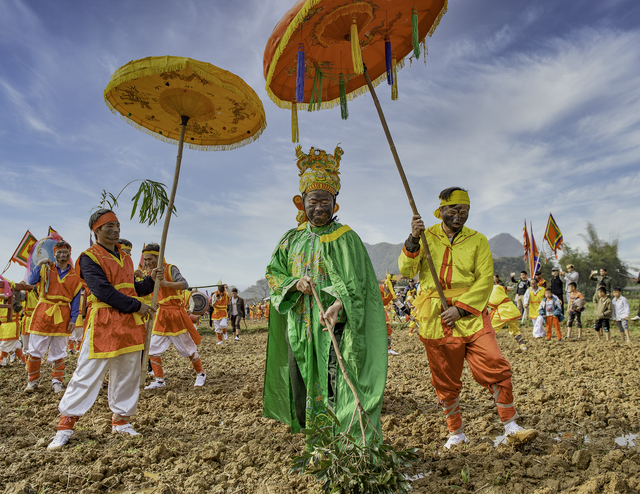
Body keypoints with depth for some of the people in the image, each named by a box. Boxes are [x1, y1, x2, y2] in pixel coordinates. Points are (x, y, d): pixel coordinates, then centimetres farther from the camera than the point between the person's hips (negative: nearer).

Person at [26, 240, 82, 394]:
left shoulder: (74, 275, 5)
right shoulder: (46, 268, 5)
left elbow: (75, 299, 5)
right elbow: (31, 281, -9)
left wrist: (73, 319, -1)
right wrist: (39, 265, -15)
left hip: (62, 315, 0)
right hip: (43, 312, 0)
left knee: (58, 351, 6)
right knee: (35, 349, 2)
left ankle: (57, 381, 17)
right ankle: (33, 380, 18)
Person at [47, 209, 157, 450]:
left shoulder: (125, 257, 16)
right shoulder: (89, 257, -7)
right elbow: (103, 290, -18)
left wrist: (150, 281, 1)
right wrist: (136, 306, -17)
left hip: (131, 322, 7)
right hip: (103, 322, -7)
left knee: (128, 374, 11)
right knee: (88, 373, -2)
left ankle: (121, 420, 24)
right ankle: (65, 425, 14)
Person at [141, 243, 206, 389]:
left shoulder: (170, 269, -10)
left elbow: (184, 284, -24)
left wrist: (166, 283, -35)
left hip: (176, 314, -6)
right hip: (161, 316, 6)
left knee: (188, 347, 3)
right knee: (152, 348, -1)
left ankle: (200, 373, 21)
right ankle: (159, 380, 10)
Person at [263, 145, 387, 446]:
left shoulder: (346, 238, -1)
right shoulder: (291, 239, 12)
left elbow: (355, 282, -11)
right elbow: (273, 273, 12)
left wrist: (338, 304, -31)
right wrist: (294, 283, -10)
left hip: (334, 326, -4)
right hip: (298, 326, 5)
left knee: (335, 386, -8)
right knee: (300, 386, 10)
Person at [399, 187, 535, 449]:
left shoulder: (478, 240, 6)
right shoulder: (426, 237, 5)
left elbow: (485, 281, -2)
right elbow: (406, 271, -6)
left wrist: (460, 308, -14)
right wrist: (413, 240, -21)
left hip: (472, 317, 0)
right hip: (436, 321, 0)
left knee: (497, 369, -7)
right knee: (446, 382, 9)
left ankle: (510, 425, 16)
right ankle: (456, 432, 28)